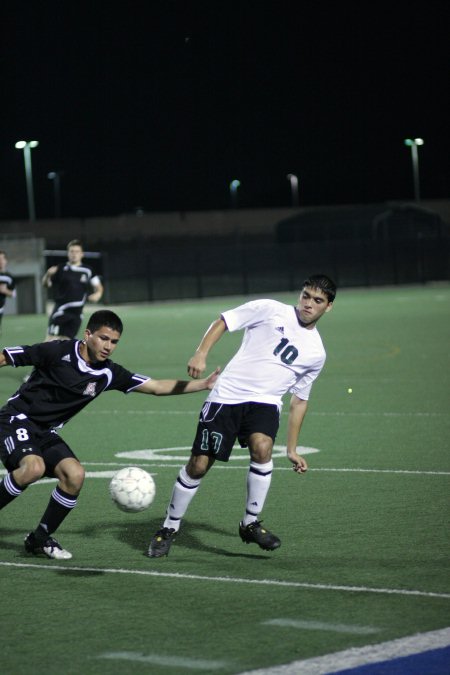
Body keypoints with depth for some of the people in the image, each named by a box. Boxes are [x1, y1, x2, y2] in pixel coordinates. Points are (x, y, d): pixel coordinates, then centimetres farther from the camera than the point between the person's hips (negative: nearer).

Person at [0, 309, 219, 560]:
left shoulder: (109, 374, 1)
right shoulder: (58, 351, -16)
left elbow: (156, 386, 3)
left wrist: (203, 384, -3)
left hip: (46, 433, 6)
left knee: (75, 475, -14)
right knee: (34, 467, -32)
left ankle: (39, 539, 3)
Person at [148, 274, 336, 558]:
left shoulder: (316, 353, 12)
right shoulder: (270, 310, 1)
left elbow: (300, 400, 19)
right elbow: (223, 322, 4)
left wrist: (292, 449, 18)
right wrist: (201, 354, -12)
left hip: (265, 403, 2)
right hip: (227, 396, -2)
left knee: (262, 447, -29)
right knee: (199, 465, -4)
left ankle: (251, 523, -11)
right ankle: (170, 528, 17)